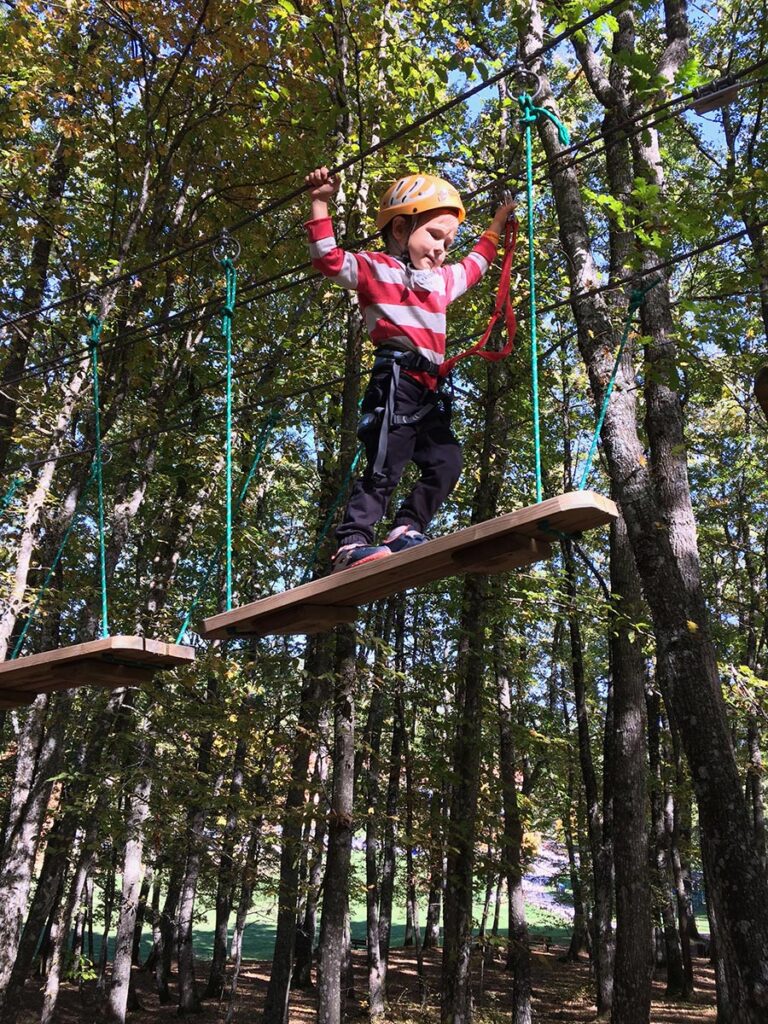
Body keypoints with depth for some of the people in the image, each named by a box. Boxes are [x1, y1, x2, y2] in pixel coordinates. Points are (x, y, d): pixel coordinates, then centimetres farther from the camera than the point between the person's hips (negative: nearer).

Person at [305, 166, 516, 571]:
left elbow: (474, 265, 47)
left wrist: (496, 226, 52)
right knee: (385, 468, -14)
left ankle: (405, 530, 3)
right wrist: (320, 203, -9)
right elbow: (328, 258, -4)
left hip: (428, 391, 9)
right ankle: (351, 543, -14)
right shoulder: (377, 269, 6)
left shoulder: (442, 280, 29)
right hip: (396, 381, -8)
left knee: (446, 462, 2)